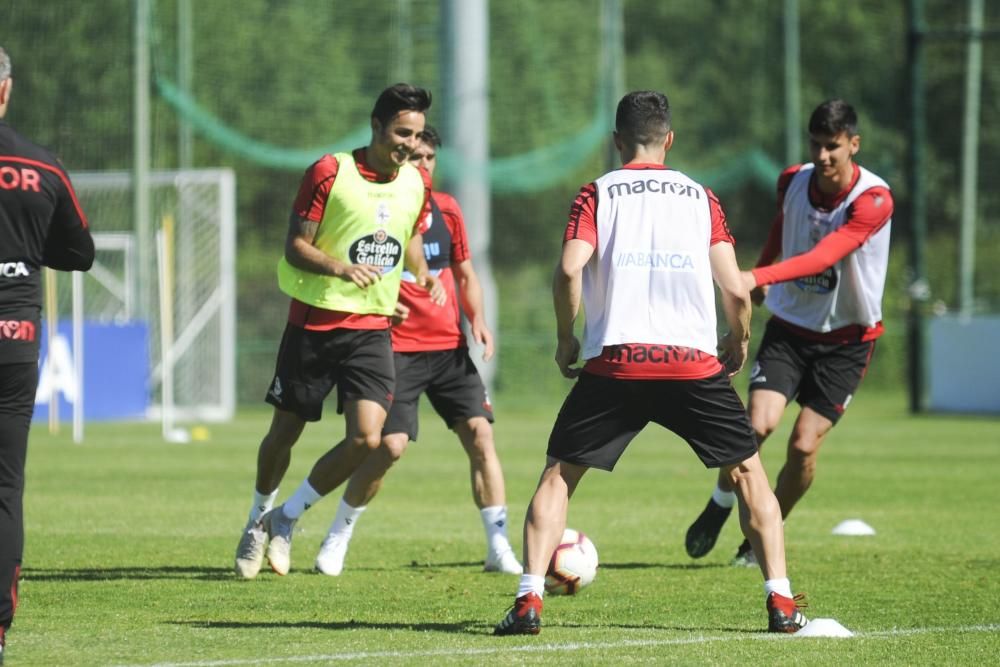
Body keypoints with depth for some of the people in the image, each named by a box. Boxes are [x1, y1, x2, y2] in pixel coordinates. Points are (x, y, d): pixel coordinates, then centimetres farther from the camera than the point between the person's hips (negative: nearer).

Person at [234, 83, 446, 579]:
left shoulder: (417, 185, 4)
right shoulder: (330, 173, -11)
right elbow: (295, 246, -11)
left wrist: (423, 274, 6)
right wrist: (339, 268, -28)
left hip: (372, 328, 3)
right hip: (314, 320, -3)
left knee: (366, 438, -14)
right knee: (285, 431, 9)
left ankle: (287, 518, 7)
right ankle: (258, 520, 36)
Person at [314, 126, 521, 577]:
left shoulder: (446, 209, 10)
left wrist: (477, 319, 2)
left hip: (450, 345, 5)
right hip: (398, 348, -5)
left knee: (480, 434, -7)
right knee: (390, 444, -13)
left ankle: (499, 548, -3)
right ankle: (337, 539, 8)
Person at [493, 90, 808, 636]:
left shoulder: (598, 193, 7)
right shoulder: (700, 197, 12)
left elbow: (569, 270, -8)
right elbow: (736, 290, 3)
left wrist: (565, 339, 7)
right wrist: (739, 341, 22)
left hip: (614, 363, -1)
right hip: (695, 361, 1)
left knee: (558, 474, 12)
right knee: (747, 472, 17)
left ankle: (529, 601, -3)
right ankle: (780, 601, 7)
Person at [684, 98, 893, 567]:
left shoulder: (873, 199, -22)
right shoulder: (792, 182, -6)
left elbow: (824, 257, -35)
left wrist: (760, 276, -48)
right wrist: (762, 271, 36)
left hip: (847, 338, -2)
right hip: (789, 325, 2)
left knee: (804, 444, -10)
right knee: (760, 423, -18)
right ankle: (720, 506, 8)